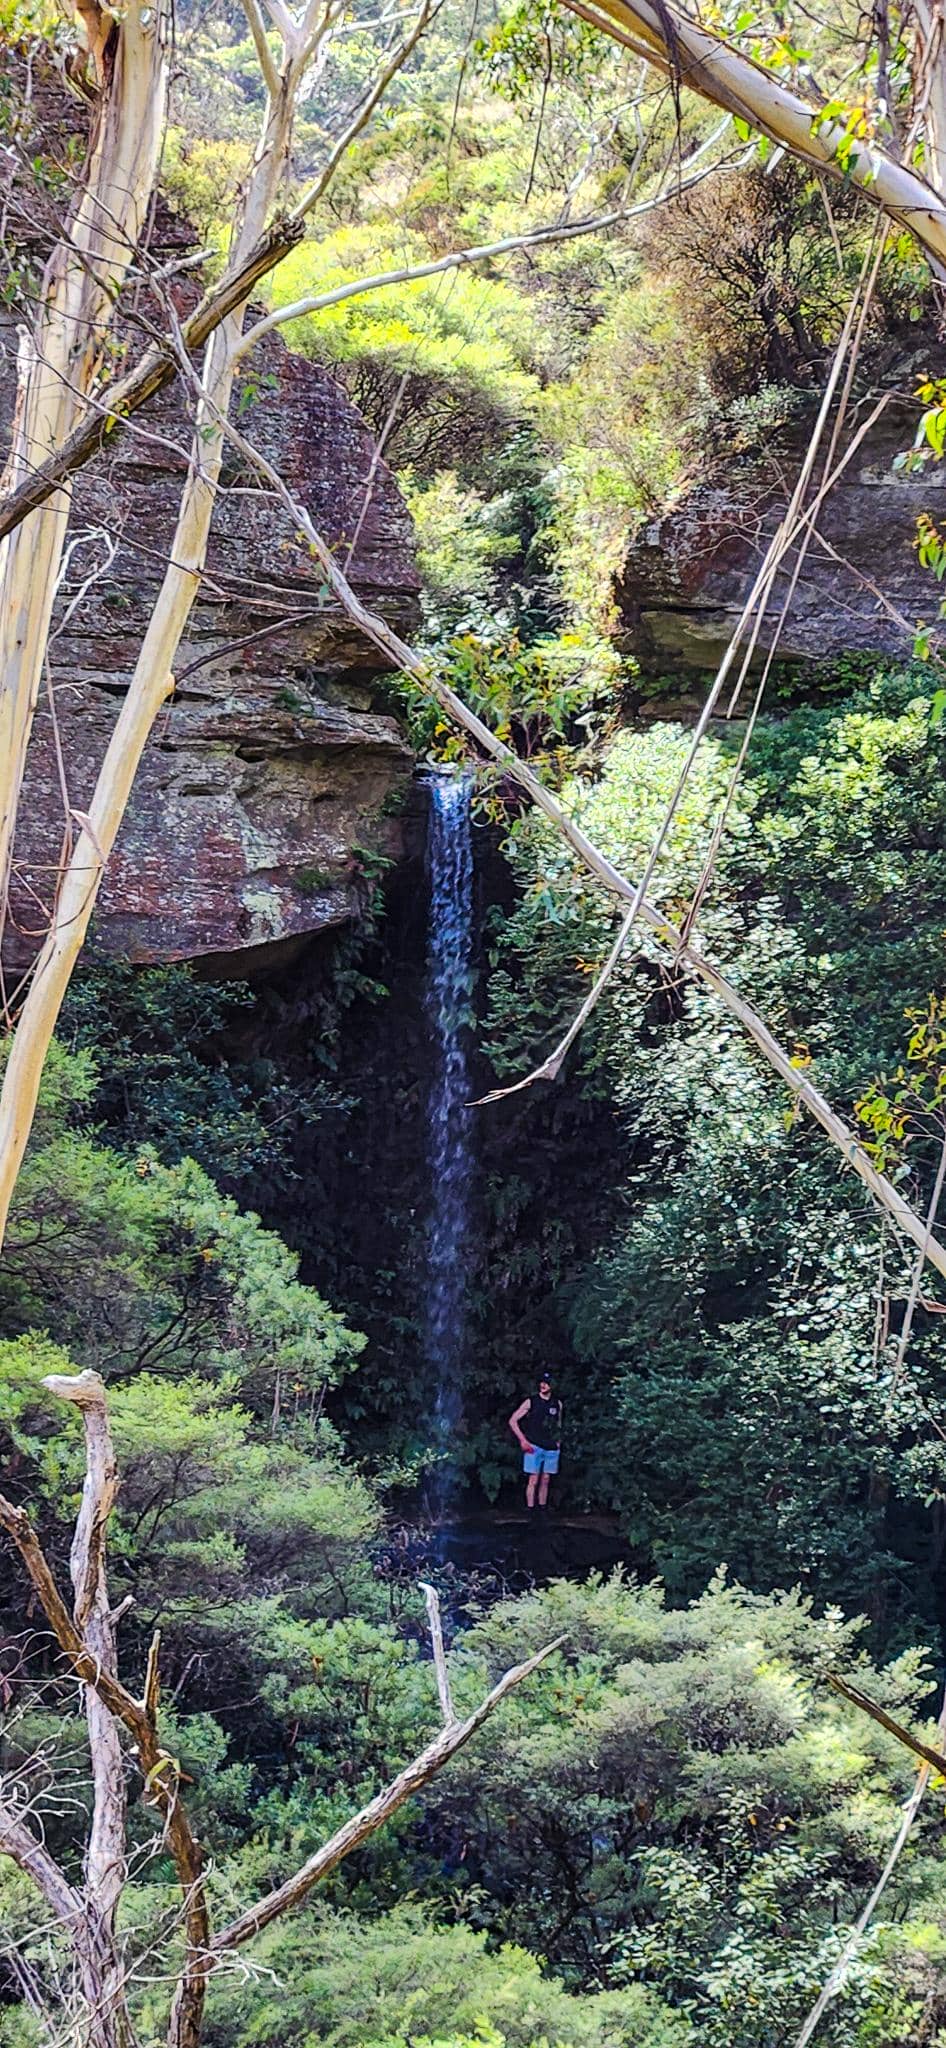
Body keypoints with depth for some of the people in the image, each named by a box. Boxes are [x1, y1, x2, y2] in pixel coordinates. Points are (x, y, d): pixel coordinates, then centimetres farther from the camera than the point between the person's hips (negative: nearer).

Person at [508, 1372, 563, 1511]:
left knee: (545, 1480, 8)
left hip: (551, 1448, 4)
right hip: (534, 1447, -4)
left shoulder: (557, 1404, 8)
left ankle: (543, 1510, 14)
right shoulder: (531, 1402, -3)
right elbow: (512, 1421, -1)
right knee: (533, 1480, -6)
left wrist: (558, 1440, 12)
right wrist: (523, 1440, -7)